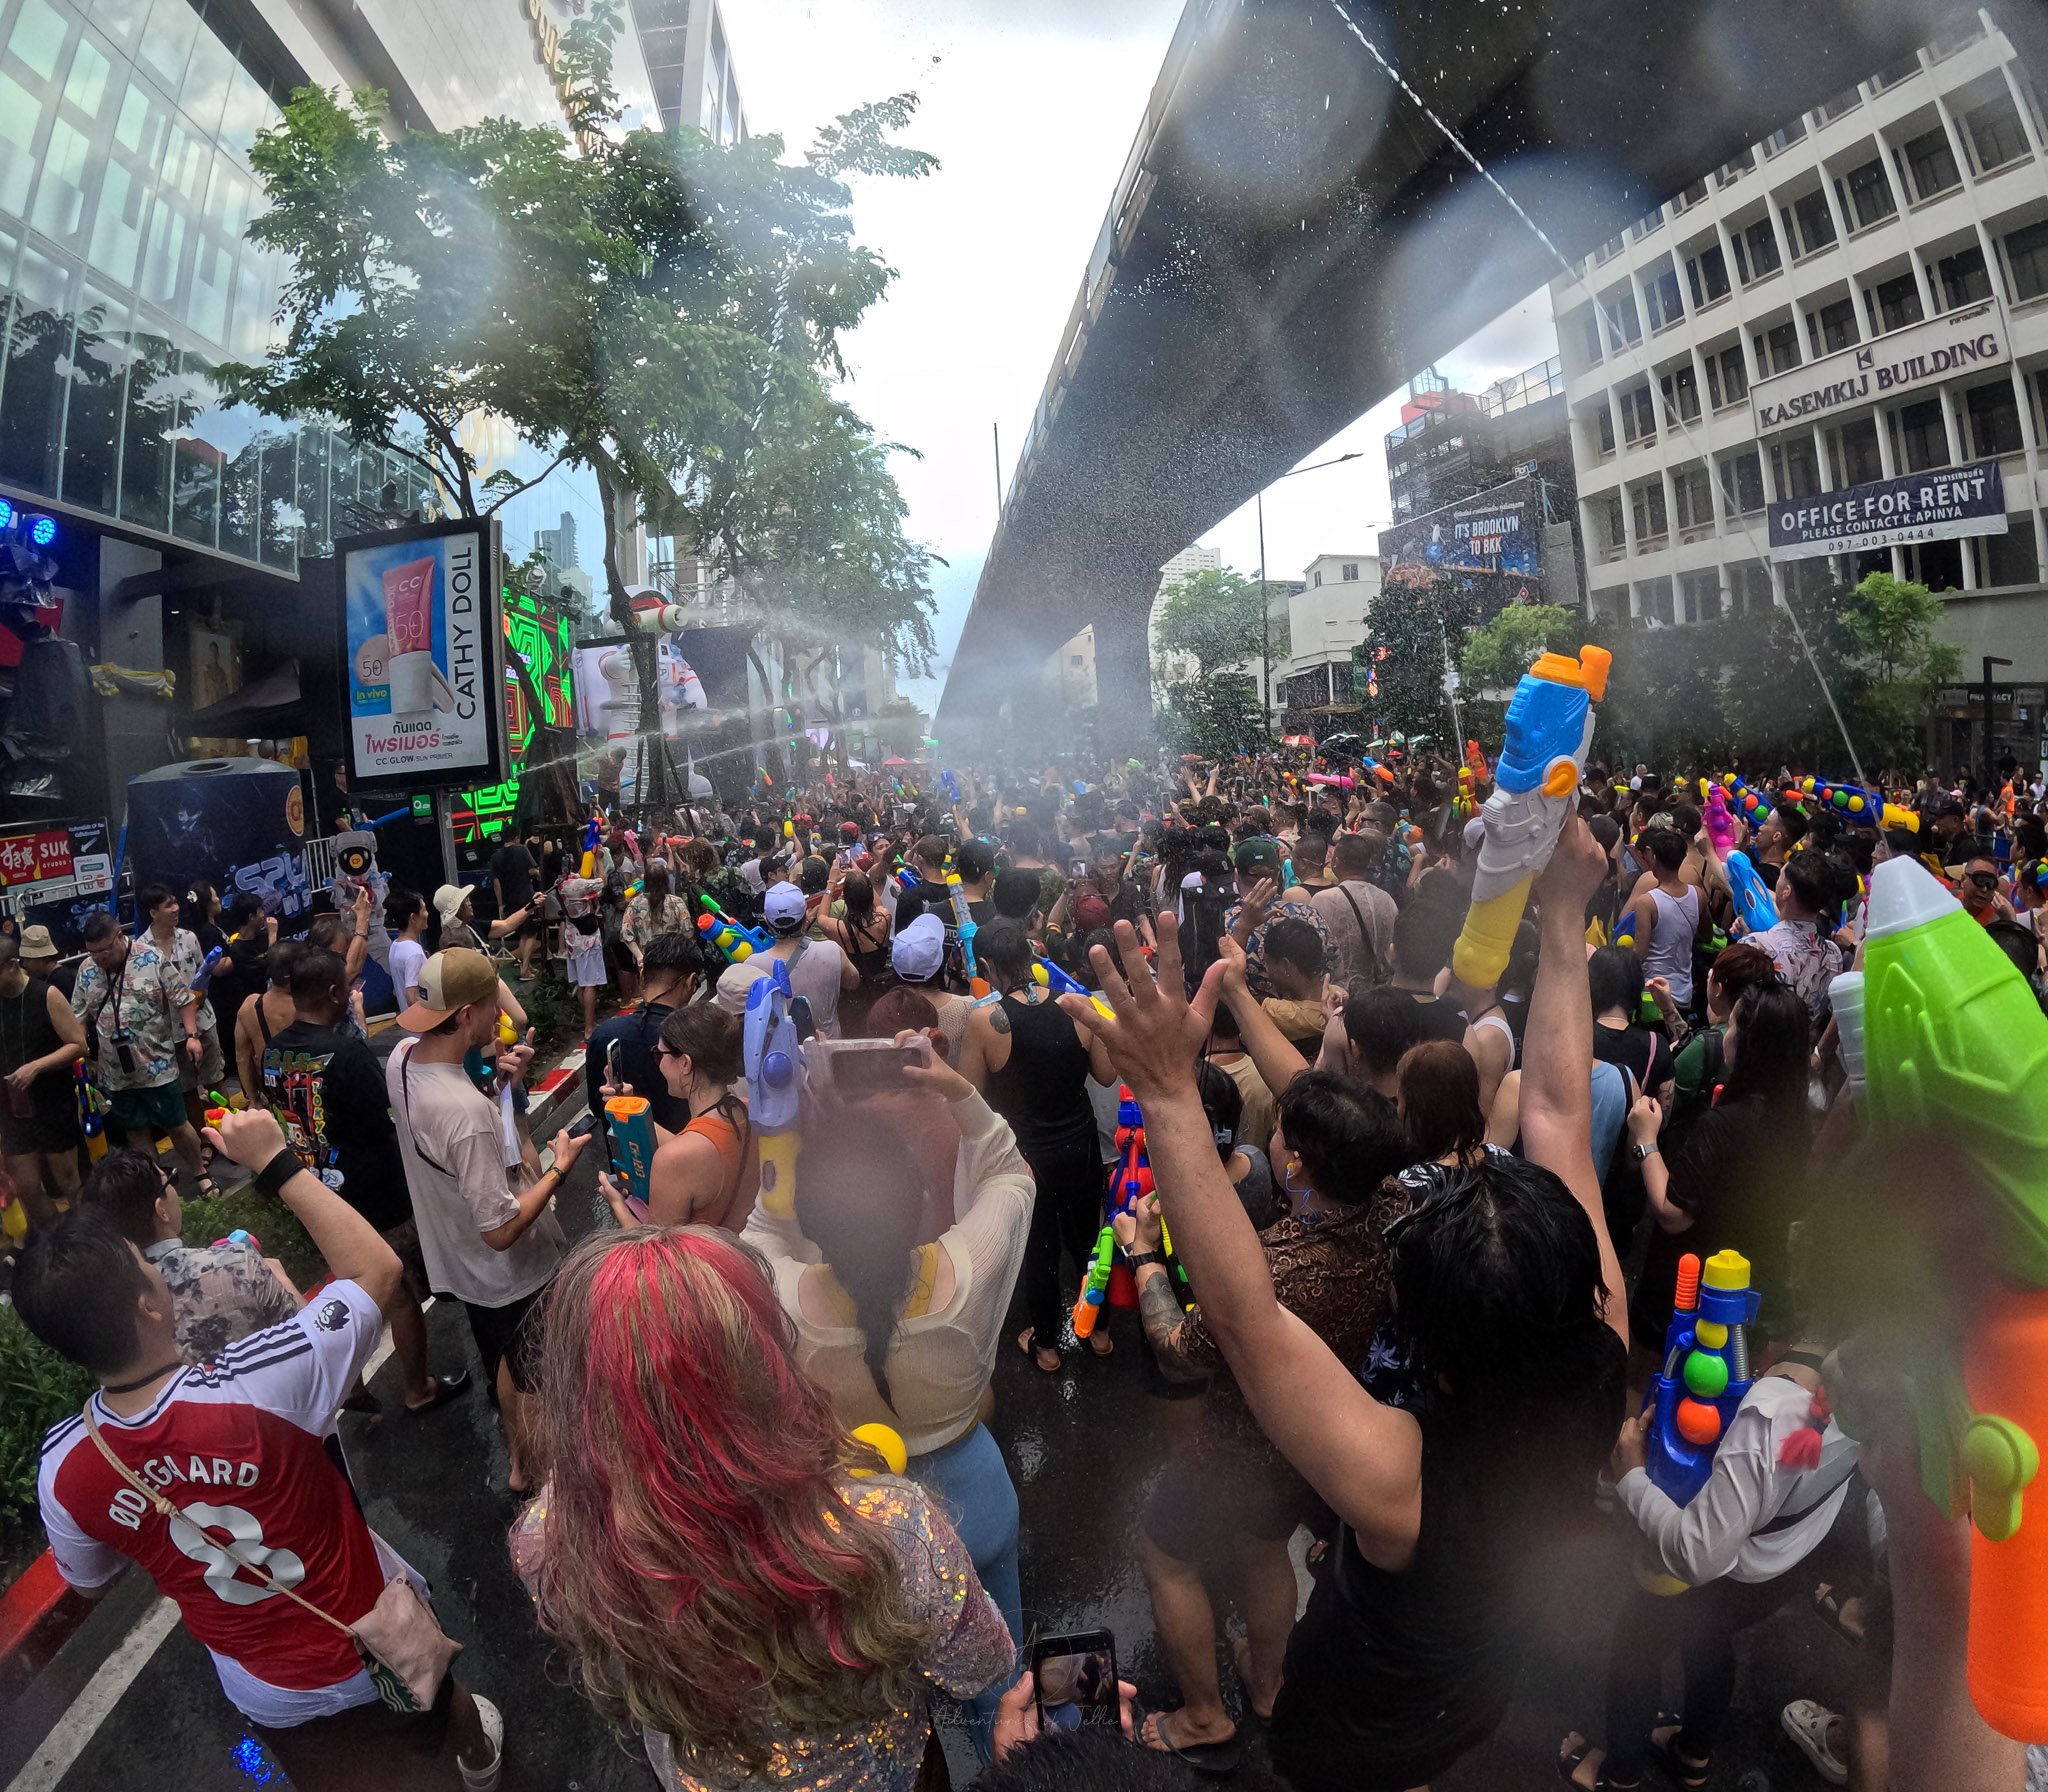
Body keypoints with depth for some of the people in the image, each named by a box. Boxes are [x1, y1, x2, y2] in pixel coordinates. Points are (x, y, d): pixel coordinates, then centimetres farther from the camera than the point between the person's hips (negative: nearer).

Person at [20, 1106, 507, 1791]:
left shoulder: (62, 1470, -25)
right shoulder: (255, 1388, -40)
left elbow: (90, 1580, -2)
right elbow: (377, 1269, -26)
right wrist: (275, 1163, -26)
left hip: (263, 1691, 2)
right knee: (440, 1703, 35)